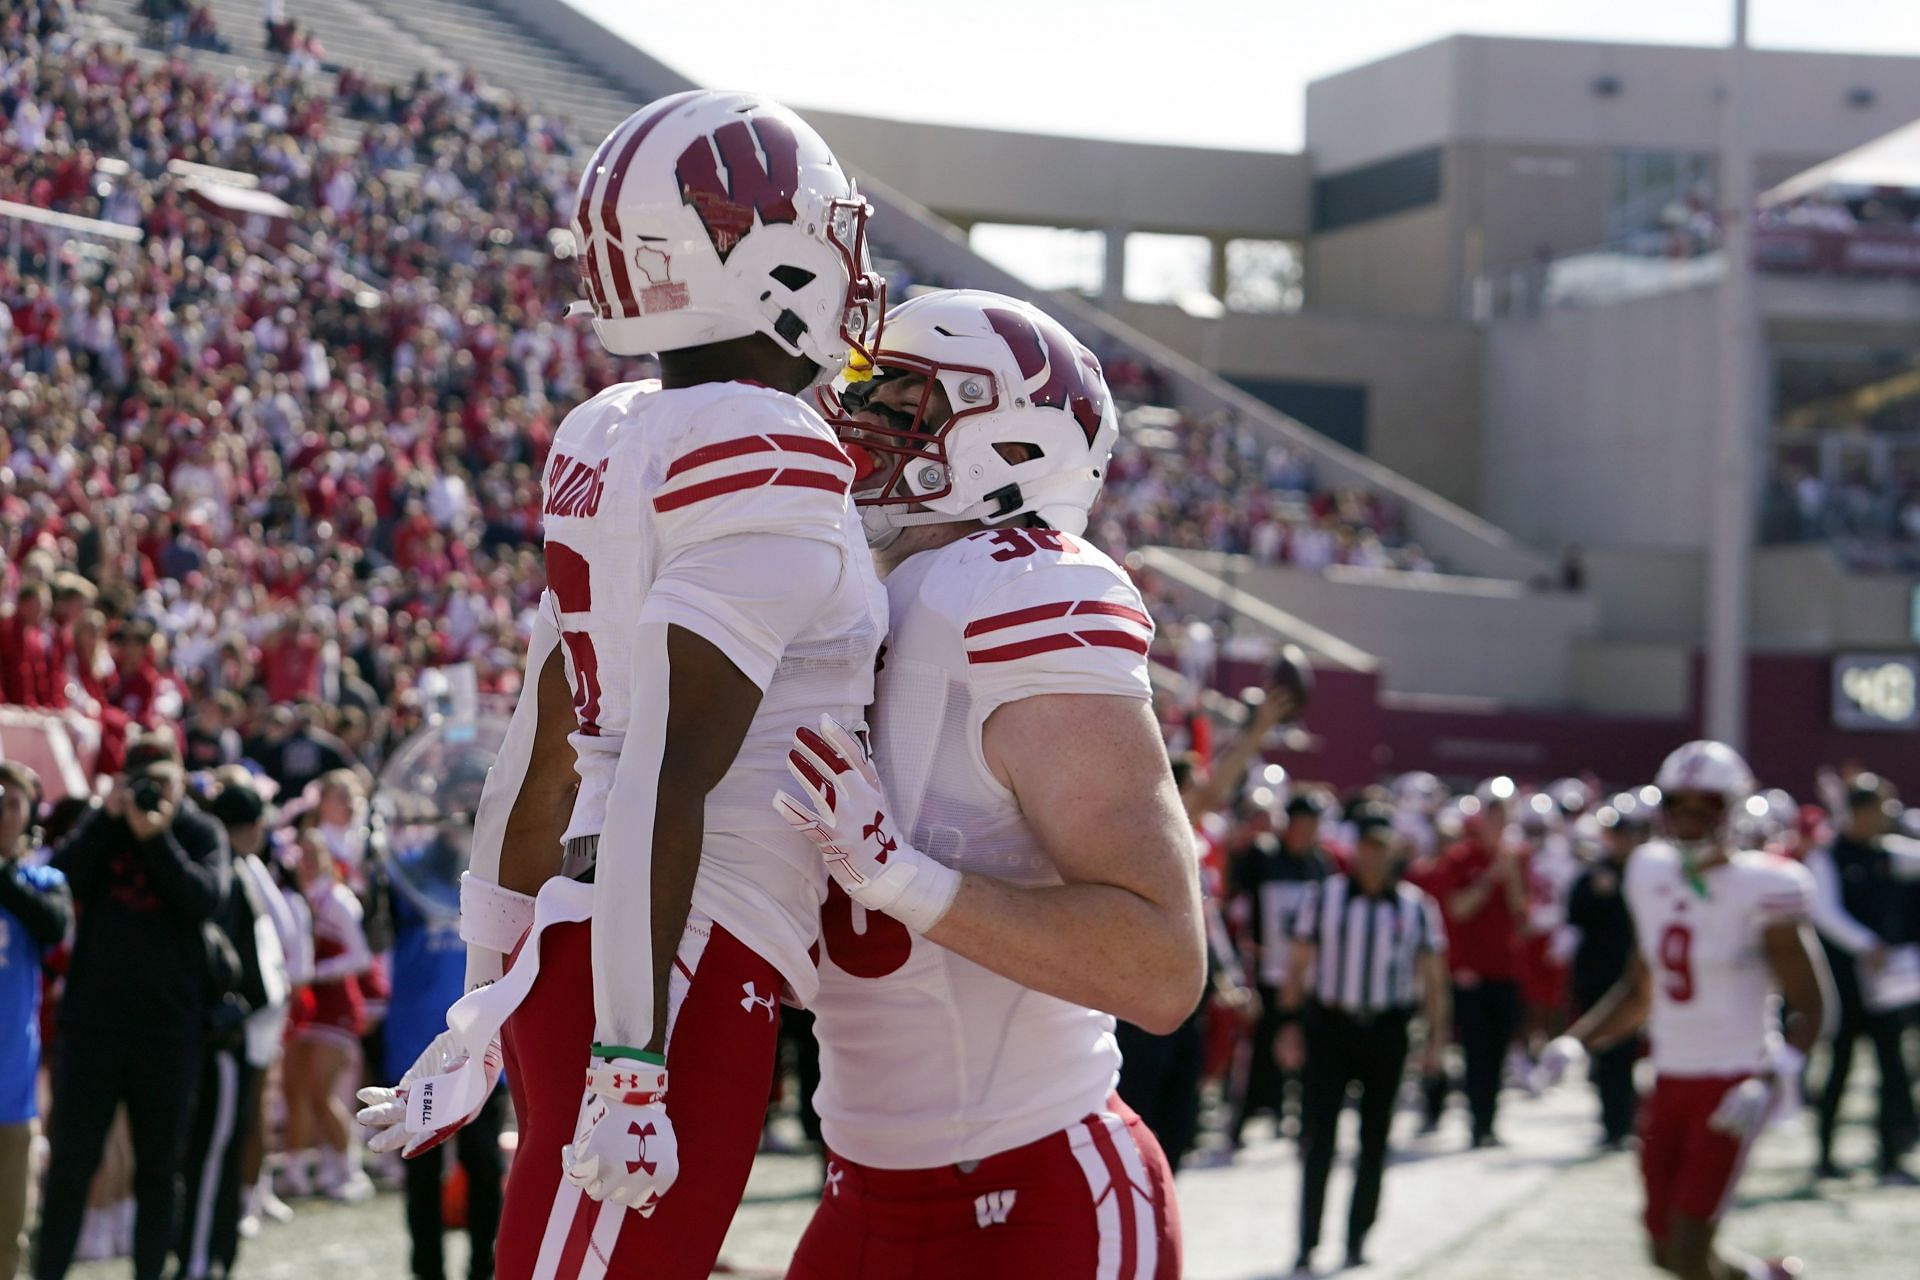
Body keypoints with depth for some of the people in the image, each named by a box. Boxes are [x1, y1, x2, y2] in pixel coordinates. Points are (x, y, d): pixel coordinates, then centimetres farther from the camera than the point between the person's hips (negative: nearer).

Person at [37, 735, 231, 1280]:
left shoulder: (202, 833, 4)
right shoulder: (103, 824, 7)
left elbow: (207, 898, -13)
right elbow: (61, 879, -9)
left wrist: (156, 837, -18)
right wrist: (108, 818, -13)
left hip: (171, 1025, 0)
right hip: (94, 1019, 0)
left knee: (159, 1168, 7)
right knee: (71, 1161, 0)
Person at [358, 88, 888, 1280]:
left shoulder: (607, 440, 13)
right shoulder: (772, 466, -13)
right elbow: (667, 778, -19)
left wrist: (489, 999, 25)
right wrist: (631, 1059, -20)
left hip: (568, 952, 9)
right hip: (671, 974, -9)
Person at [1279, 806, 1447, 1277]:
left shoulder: (1416, 906, 5)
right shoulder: (1322, 896, 2)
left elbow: (1431, 974, 9)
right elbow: (1299, 965, 3)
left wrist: (1436, 1031, 1)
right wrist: (1292, 1024, -3)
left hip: (1387, 1030, 2)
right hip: (1329, 1026, -2)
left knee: (1374, 1141, 9)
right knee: (1318, 1138, -7)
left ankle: (1357, 1240, 20)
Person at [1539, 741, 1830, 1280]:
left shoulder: (1759, 891, -12)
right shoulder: (1656, 877, 8)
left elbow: (1809, 1008, -10)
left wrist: (1769, 1083, -25)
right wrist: (1576, 1042, 6)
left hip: (1731, 1087, -7)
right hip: (1671, 1080, 7)